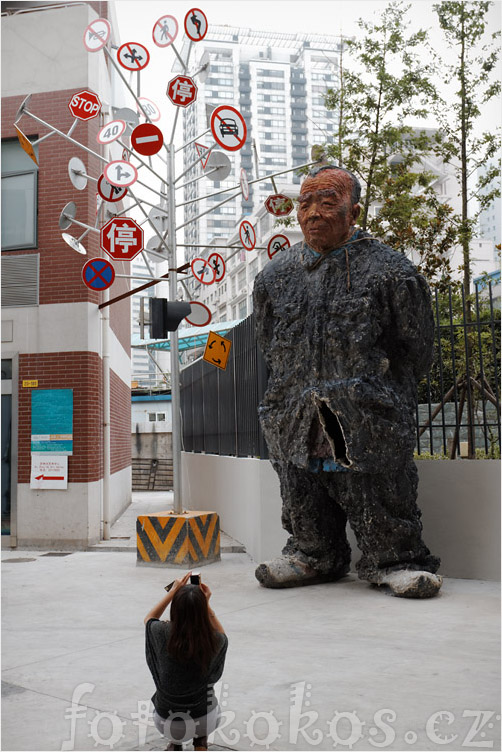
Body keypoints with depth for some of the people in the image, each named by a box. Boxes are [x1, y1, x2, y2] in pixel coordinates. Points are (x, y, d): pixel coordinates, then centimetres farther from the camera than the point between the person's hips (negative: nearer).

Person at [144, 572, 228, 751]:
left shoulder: (164, 634, -21)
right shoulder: (213, 641, -19)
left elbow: (148, 618, 5)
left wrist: (173, 591, 3)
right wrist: (206, 604, -1)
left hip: (167, 723, 0)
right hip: (204, 721, 0)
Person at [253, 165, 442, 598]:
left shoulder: (387, 270, -3)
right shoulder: (276, 274, 11)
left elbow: (416, 348, 4)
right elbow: (268, 345, 22)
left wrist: (382, 396, 5)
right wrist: (293, 392, 15)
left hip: (369, 418, -4)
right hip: (296, 418, 4)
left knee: (379, 498, -2)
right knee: (303, 499, 10)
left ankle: (395, 562, 20)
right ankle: (315, 557, 31)